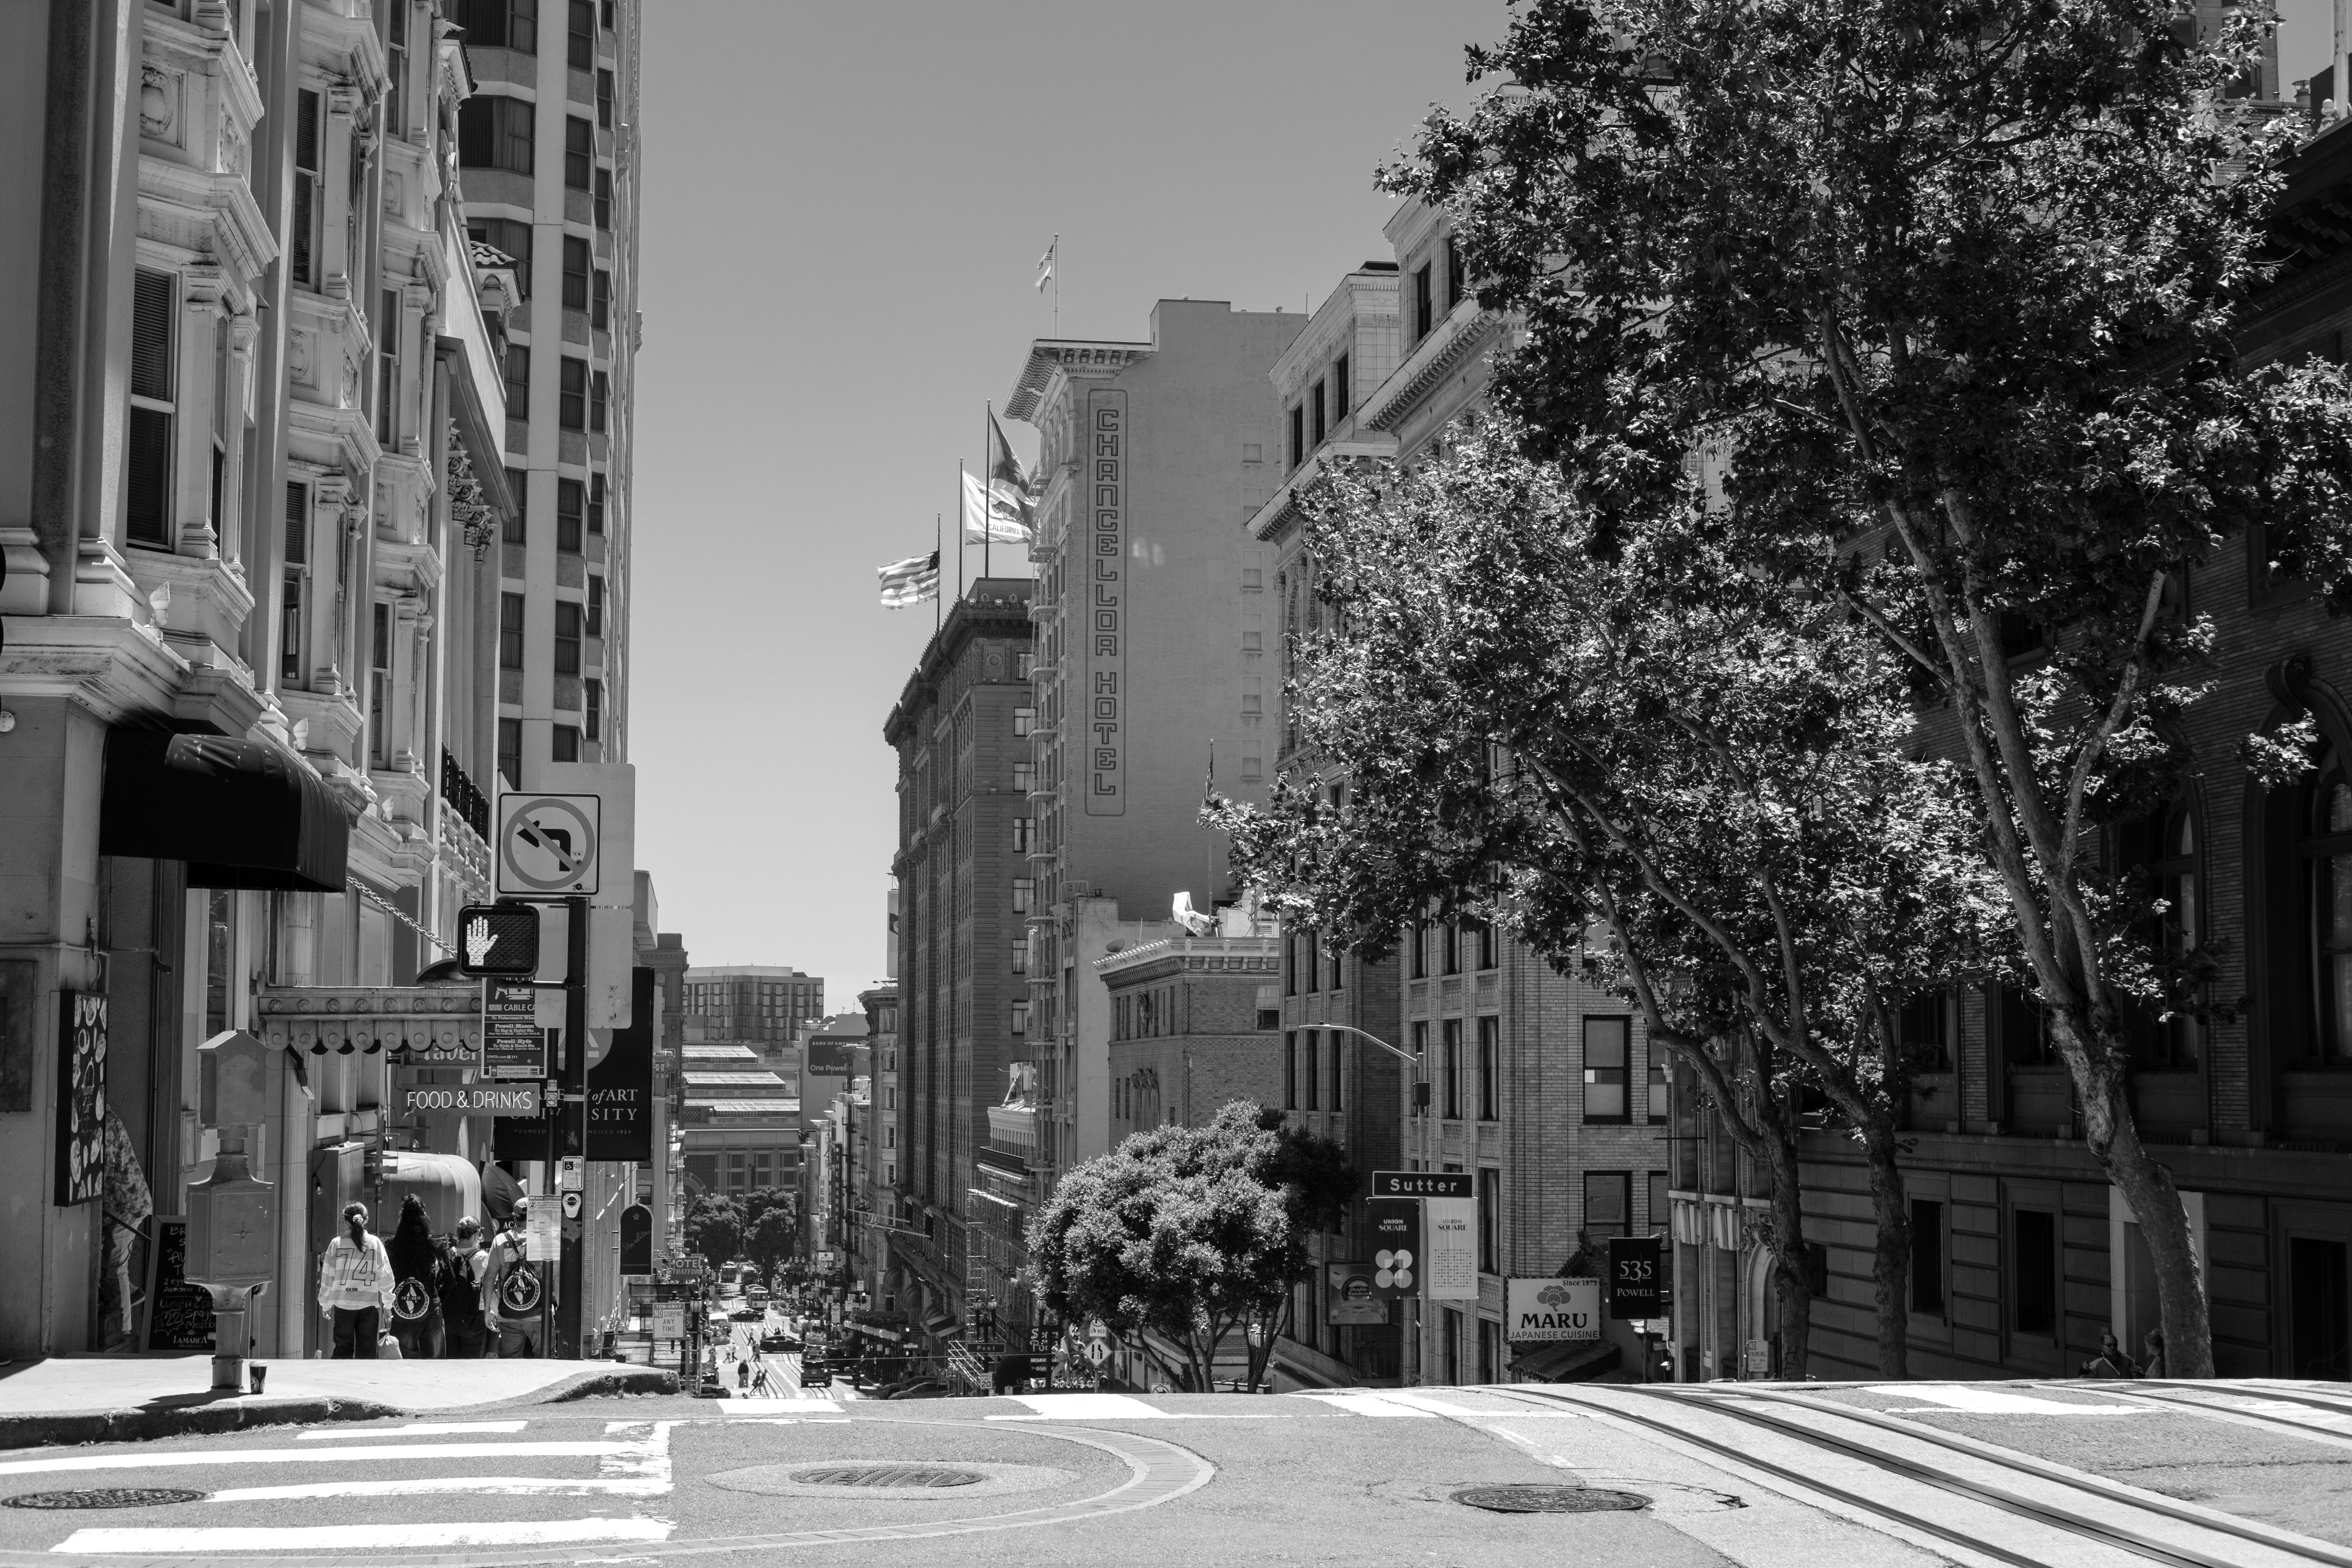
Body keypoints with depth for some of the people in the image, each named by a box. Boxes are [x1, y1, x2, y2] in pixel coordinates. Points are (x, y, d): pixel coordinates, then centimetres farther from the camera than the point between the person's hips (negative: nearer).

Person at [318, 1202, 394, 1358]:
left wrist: (325, 1304, 12)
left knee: (343, 1349, 8)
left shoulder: (337, 1244, -3)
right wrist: (388, 1304, 10)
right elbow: (385, 1275, 0)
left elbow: (327, 1276, 1)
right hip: (369, 1304, 0)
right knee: (367, 1351, 7)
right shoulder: (375, 1243, -3)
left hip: (343, 1303, 0)